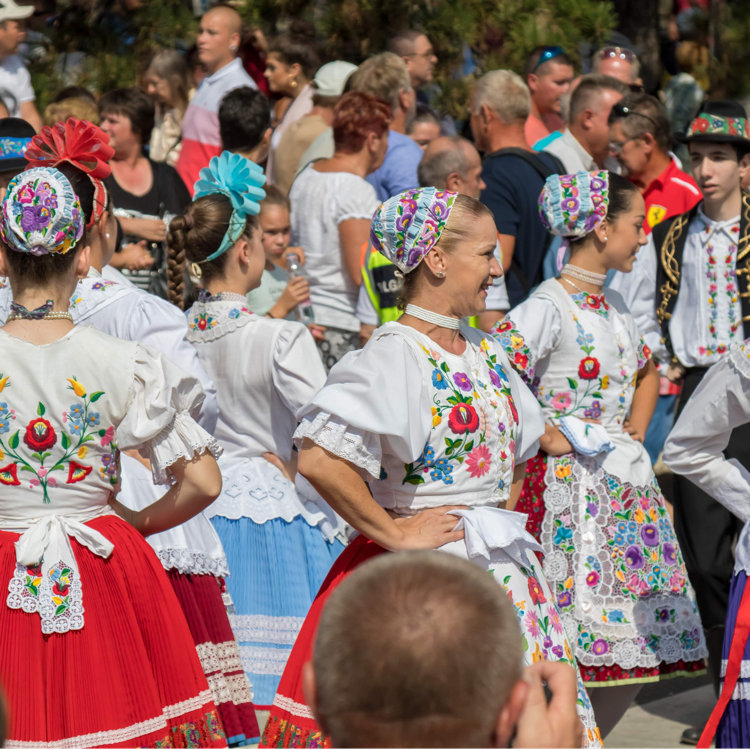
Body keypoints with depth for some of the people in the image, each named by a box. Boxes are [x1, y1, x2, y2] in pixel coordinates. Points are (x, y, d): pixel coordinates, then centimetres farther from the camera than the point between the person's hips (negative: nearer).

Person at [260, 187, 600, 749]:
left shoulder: (484, 351, 11)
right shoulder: (394, 355, -14)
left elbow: (519, 443, 30)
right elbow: (319, 459, -26)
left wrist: (501, 516, 15)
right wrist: (393, 533, -18)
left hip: (505, 571, 8)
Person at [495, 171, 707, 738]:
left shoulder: (612, 304, 14)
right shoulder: (549, 306, -12)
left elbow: (647, 372, 32)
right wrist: (547, 438, -14)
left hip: (624, 485, 8)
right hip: (568, 488, -8)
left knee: (634, 650, 7)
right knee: (571, 651, -10)